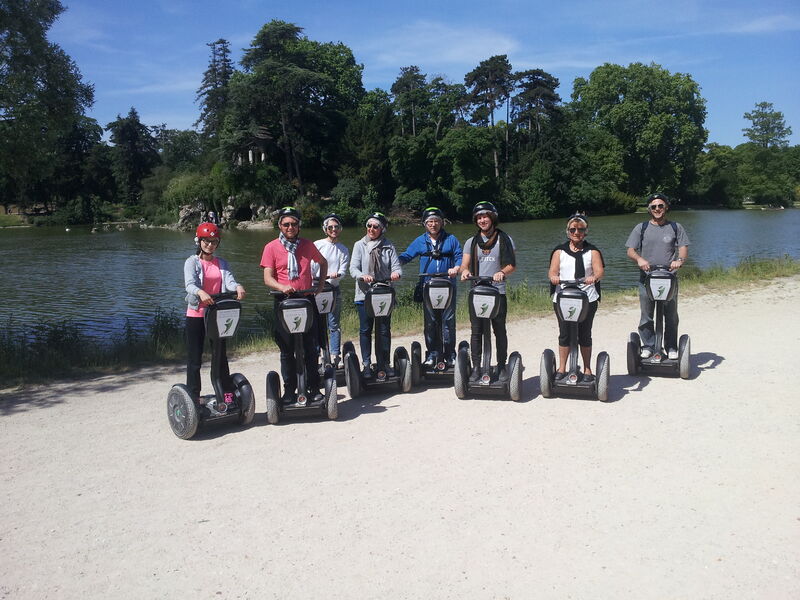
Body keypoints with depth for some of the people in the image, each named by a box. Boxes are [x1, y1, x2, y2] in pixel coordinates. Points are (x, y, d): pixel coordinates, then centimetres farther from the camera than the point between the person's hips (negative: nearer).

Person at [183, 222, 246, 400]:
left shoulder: (222, 263, 11)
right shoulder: (192, 262, -2)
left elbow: (229, 281, -7)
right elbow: (190, 284, -19)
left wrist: (237, 287, -31)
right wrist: (201, 293, -42)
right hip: (196, 314, -4)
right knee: (194, 358, 1)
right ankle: (193, 396, 9)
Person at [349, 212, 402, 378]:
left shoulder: (389, 246, 5)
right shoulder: (359, 245, 2)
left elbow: (396, 266, -1)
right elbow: (353, 268, -7)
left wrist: (396, 273, -25)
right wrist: (363, 276, -28)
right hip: (364, 294, -1)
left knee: (384, 330, 6)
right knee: (365, 330, 4)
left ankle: (383, 363, 18)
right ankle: (366, 364, 14)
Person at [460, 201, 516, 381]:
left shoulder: (505, 240, 7)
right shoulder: (471, 242, 13)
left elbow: (512, 265, 2)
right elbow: (464, 265, 8)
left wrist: (502, 272, -19)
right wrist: (465, 271, -16)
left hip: (498, 291, -1)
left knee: (500, 330, 4)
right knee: (476, 331, -1)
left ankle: (501, 367, 13)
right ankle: (476, 367, 5)